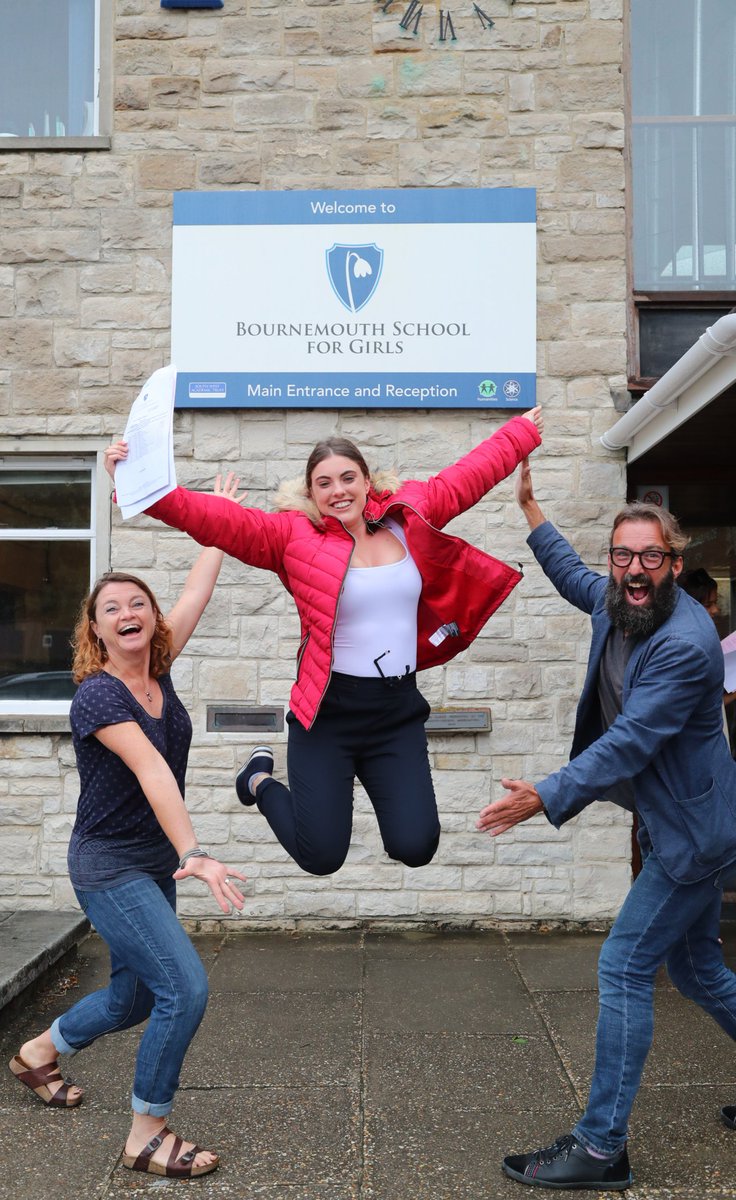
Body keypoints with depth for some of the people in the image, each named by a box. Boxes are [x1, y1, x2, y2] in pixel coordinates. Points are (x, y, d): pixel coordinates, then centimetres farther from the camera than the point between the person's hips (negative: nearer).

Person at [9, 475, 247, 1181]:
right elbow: (153, 773, -32)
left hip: (153, 864, 8)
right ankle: (146, 1137, 3)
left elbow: (198, 591, 8)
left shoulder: (156, 670, 0)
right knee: (185, 987, -15)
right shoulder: (97, 695, -20)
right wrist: (193, 854, -40)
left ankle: (38, 1054, 46)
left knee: (132, 999, 19)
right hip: (109, 866, -8)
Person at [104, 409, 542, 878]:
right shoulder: (293, 534, -7)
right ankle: (261, 779, 31)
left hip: (399, 711, 4)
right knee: (321, 856, 1)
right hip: (327, 712, -3)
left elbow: (466, 477, 17)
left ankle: (371, 778, 32)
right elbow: (212, 519, -16)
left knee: (416, 848, -2)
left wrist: (522, 430, 27)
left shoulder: (408, 515, 4)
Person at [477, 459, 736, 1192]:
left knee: (623, 969, -6)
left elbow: (627, 745, -30)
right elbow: (574, 578, 24)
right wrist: (528, 506, 24)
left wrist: (546, 797, -32)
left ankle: (601, 1149, 5)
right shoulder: (615, 603, 0)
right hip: (675, 827, 9)